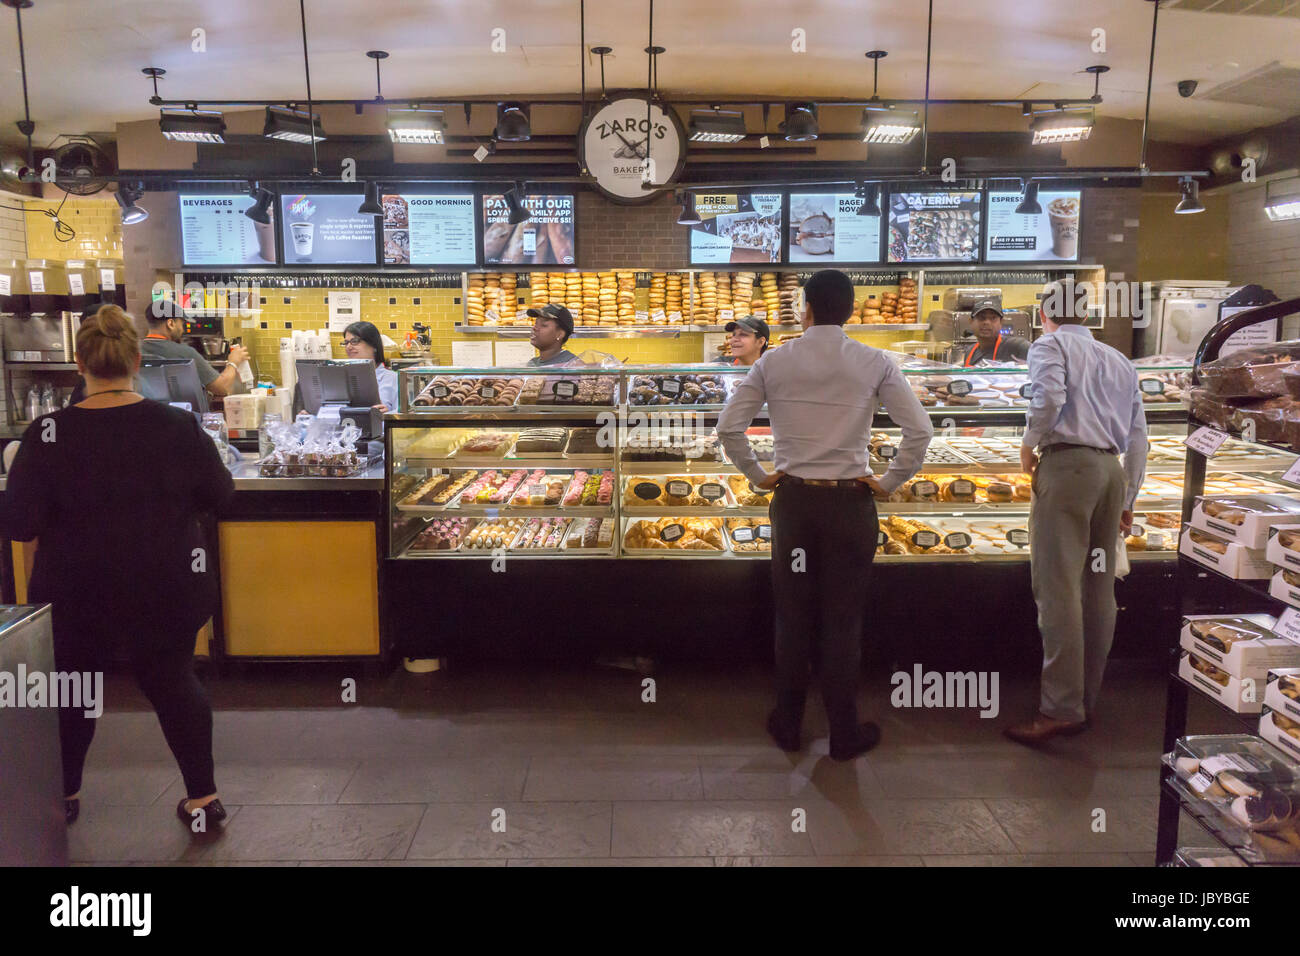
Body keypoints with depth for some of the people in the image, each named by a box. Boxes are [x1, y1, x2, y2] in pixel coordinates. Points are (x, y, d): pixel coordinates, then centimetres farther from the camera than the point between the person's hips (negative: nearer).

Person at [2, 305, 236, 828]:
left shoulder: (48, 434, -16)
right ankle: (203, 796, 19)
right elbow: (219, 493, 0)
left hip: (77, 593, 0)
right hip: (168, 588, 1)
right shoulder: (179, 426, -13)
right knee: (173, 681, 15)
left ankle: (64, 793, 39)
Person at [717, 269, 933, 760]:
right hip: (850, 501, -1)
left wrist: (758, 475, 7)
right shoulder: (874, 363, -4)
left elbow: (728, 427, -4)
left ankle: (787, 725, 24)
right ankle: (845, 733, 18)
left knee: (792, 616, 12)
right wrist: (889, 482, 2)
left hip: (792, 501, 1)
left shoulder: (774, 362, -1)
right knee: (843, 621, 7)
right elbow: (920, 430, -9)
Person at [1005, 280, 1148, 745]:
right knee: (1099, 588, 9)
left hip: (1066, 463, -7)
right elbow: (1138, 437, 20)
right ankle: (1087, 701, 15)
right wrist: (1127, 498, 23)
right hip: (1112, 469, 7)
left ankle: (1061, 707, -14)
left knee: (1058, 588, -10)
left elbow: (1050, 396, -17)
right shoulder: (1120, 361, 24)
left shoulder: (1050, 344, 4)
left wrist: (1028, 443, -2)